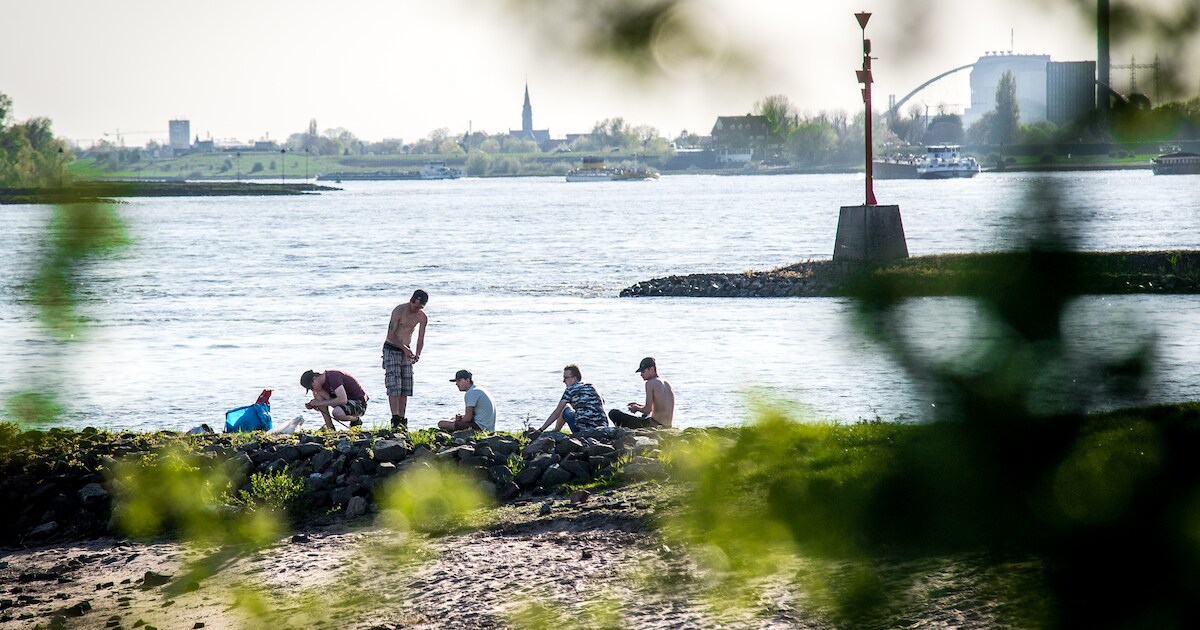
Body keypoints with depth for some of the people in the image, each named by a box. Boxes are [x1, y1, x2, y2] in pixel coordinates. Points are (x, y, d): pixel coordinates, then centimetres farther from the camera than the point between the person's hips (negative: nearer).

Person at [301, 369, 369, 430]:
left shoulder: (333, 377, -25)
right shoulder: (323, 380, 2)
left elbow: (343, 400, -34)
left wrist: (320, 403, -28)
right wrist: (312, 404, -17)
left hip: (359, 403, -9)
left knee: (337, 413, -37)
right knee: (317, 394, -6)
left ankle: (356, 420, -4)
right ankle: (329, 427, -2)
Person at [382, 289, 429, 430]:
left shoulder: (422, 317, -1)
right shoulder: (399, 311, -17)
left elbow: (421, 339, 2)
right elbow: (391, 334, -19)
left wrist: (417, 354, -17)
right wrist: (405, 349, -28)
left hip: (406, 350, 6)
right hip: (391, 349, -6)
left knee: (405, 387, 2)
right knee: (394, 386, -14)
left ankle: (402, 420, 6)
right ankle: (395, 420, -19)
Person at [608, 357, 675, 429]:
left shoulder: (651, 383, -11)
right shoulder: (666, 384, 14)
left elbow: (648, 410, -16)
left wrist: (637, 408, 5)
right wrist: (639, 405, 22)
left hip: (654, 425, -9)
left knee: (613, 413, -6)